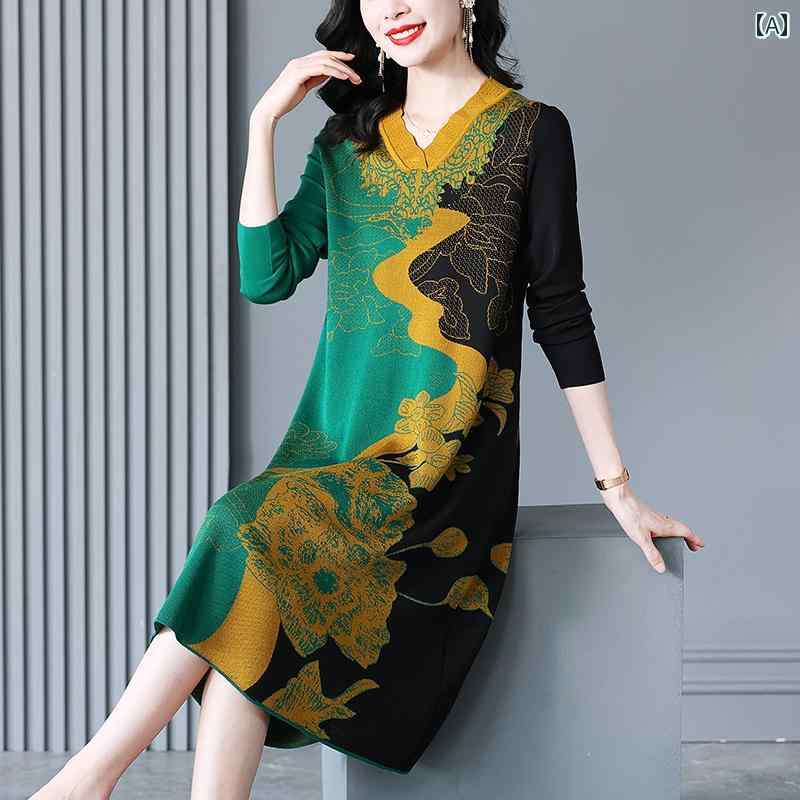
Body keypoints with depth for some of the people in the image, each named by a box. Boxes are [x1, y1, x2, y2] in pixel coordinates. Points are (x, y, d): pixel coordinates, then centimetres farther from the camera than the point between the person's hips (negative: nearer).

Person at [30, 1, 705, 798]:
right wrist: (264, 121, 0)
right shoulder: (348, 142, 15)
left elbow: (560, 315, 1)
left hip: (448, 463, -4)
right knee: (247, 637, -23)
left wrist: (617, 487, 0)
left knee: (253, 532, -26)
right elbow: (266, 276, 3)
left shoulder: (531, 132, 2)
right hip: (331, 445, 4)